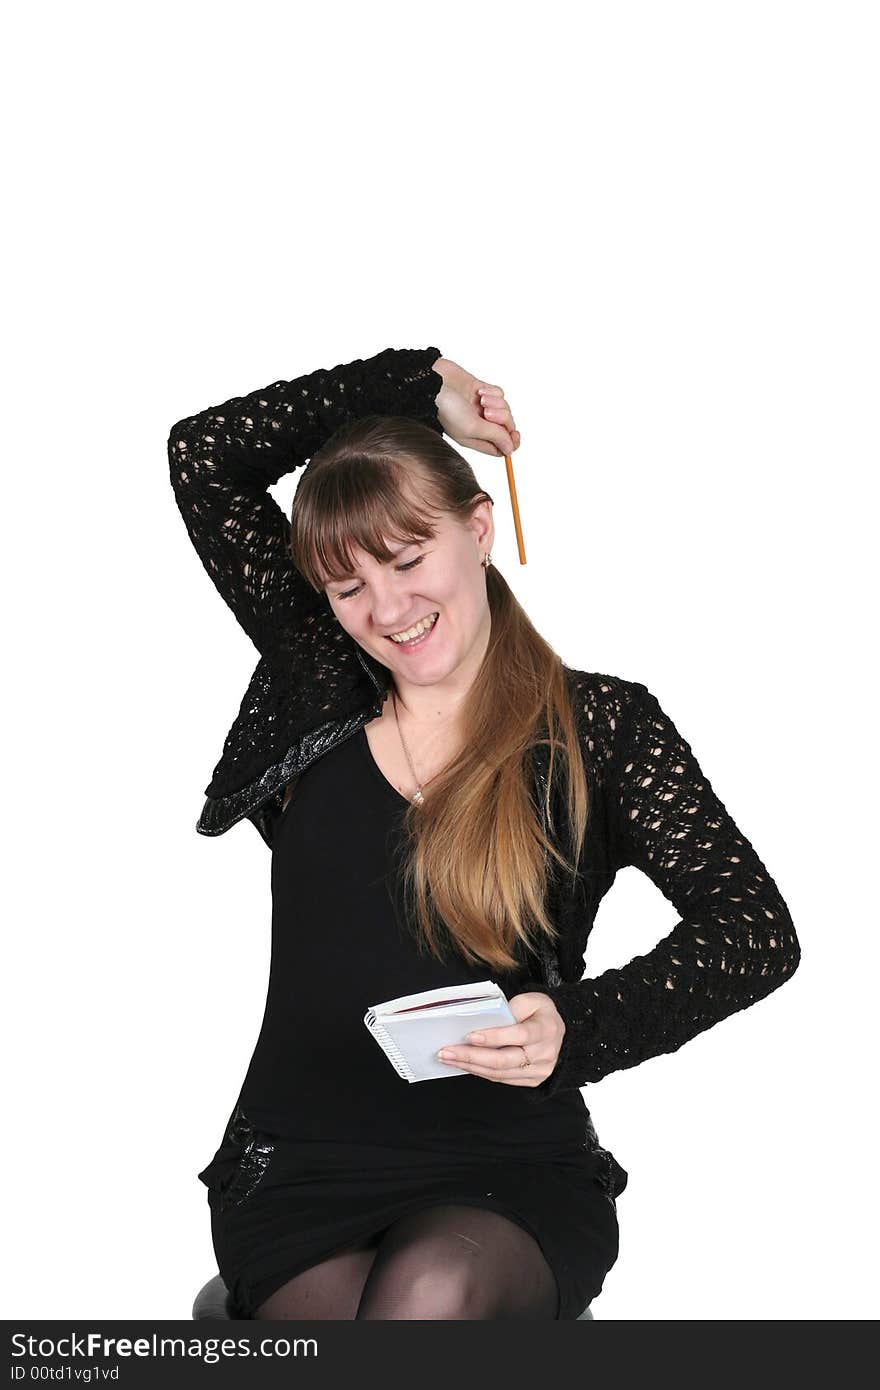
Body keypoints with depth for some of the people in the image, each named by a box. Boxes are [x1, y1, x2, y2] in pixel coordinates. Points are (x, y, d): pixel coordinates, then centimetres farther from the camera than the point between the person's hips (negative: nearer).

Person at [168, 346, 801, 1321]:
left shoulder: (599, 727, 2)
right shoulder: (319, 692, 10)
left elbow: (756, 927, -9)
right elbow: (201, 456, 11)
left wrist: (581, 1026, -25)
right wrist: (415, 383, 14)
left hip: (508, 1172, -1)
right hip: (302, 1164, 2)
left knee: (431, 1290, -34)